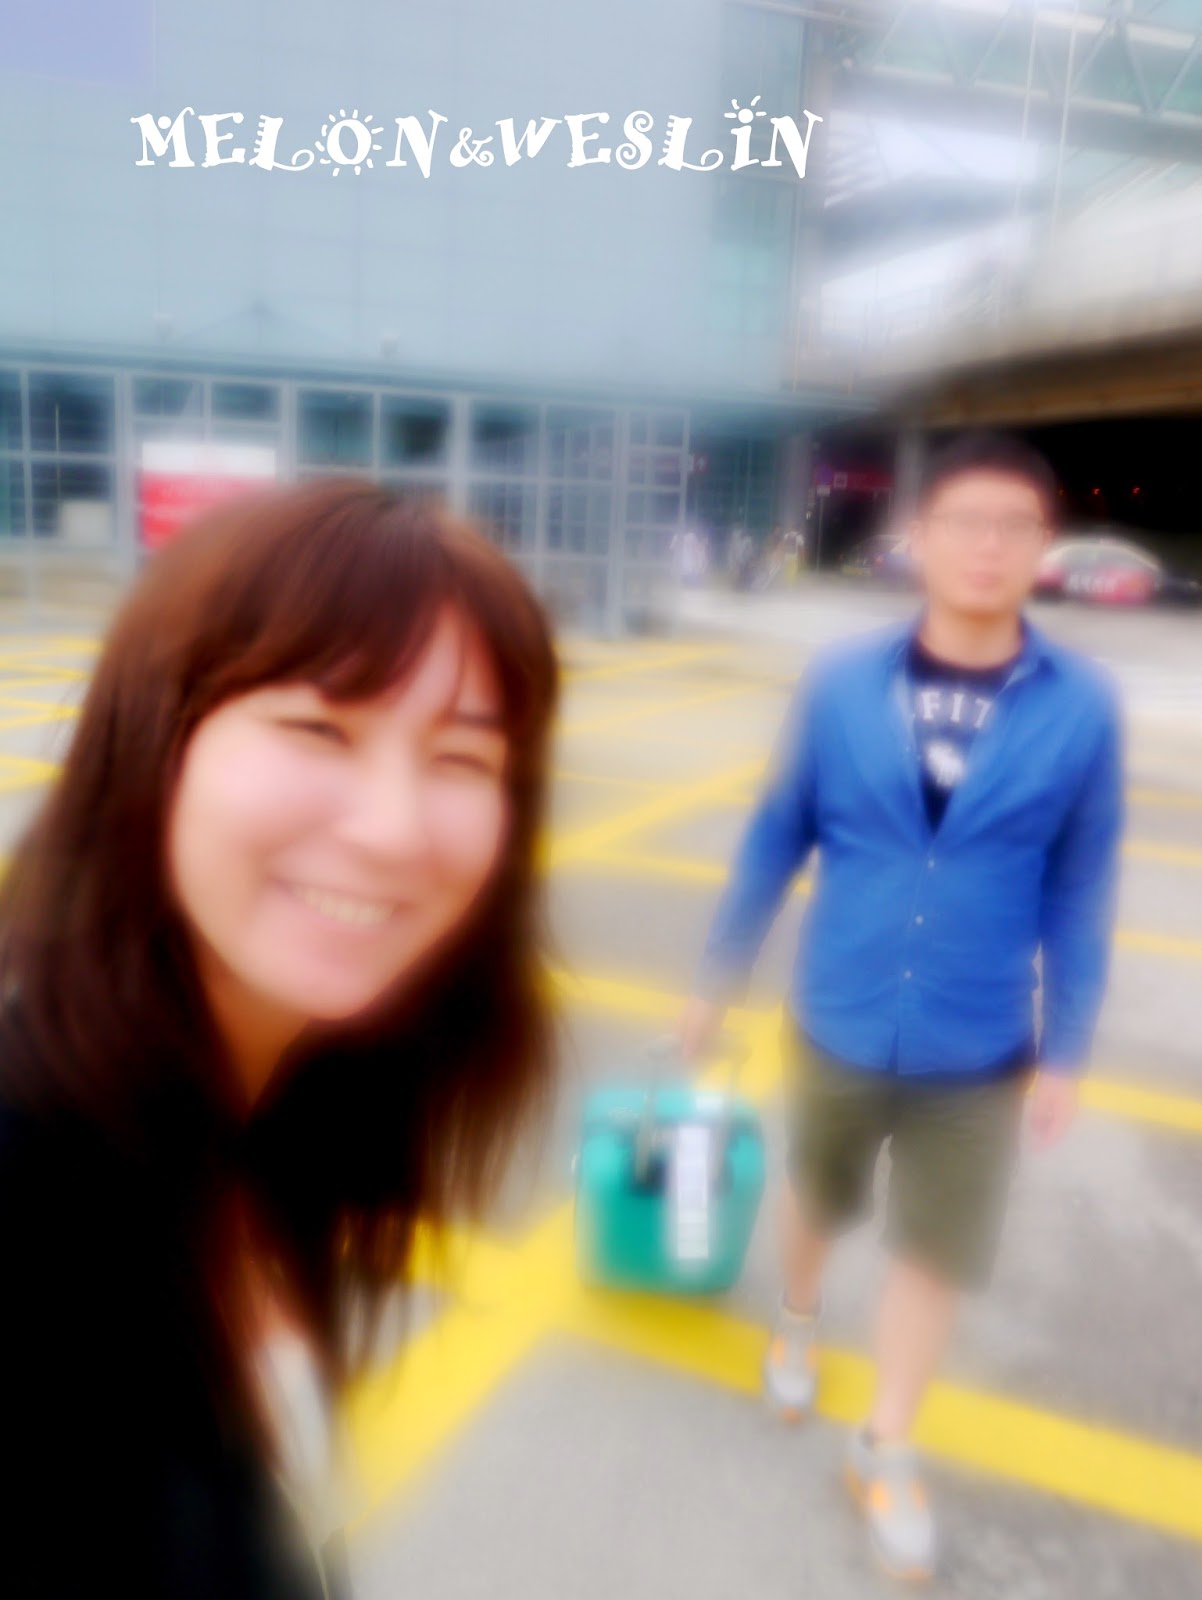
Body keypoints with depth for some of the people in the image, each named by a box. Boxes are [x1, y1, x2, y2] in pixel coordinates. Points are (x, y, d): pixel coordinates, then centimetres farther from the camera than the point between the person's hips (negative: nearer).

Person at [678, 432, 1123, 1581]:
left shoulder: (1082, 708, -12)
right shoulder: (840, 683, -12)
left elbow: (1080, 892, -3)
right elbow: (776, 840, -2)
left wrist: (1065, 1051, 1)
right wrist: (719, 980, 4)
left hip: (978, 1054, 0)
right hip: (836, 1027, 0)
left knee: (939, 1252, 15)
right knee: (820, 1195, 24)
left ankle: (886, 1450, 40)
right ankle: (797, 1321, 56)